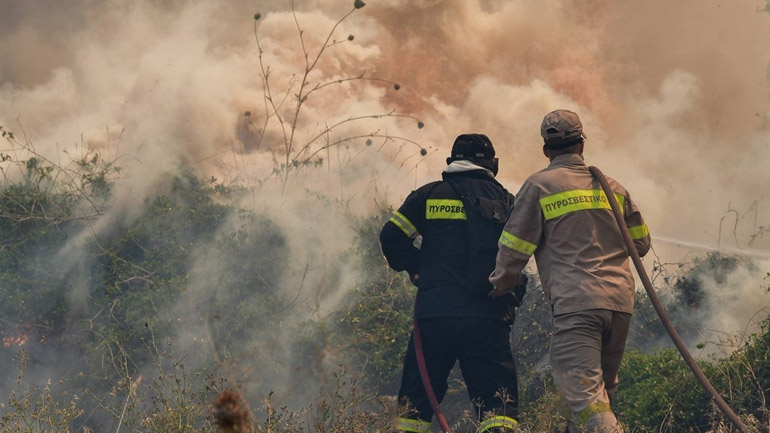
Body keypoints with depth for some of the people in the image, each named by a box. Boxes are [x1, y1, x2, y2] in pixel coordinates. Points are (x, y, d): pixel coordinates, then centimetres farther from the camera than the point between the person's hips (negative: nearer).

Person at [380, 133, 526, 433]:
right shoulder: (504, 201, 8)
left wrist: (415, 269, 17)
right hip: (487, 318, 0)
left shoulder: (428, 195, 7)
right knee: (498, 400, 0)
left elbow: (392, 237, 2)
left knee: (416, 398, 11)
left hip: (434, 312, 0)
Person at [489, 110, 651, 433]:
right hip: (620, 301, 6)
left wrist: (497, 286, 18)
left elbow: (514, 251, 1)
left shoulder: (538, 186, 2)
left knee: (584, 394, -13)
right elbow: (641, 243, 21)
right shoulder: (611, 186, 17)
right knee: (602, 391, 18)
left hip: (577, 303, -6)